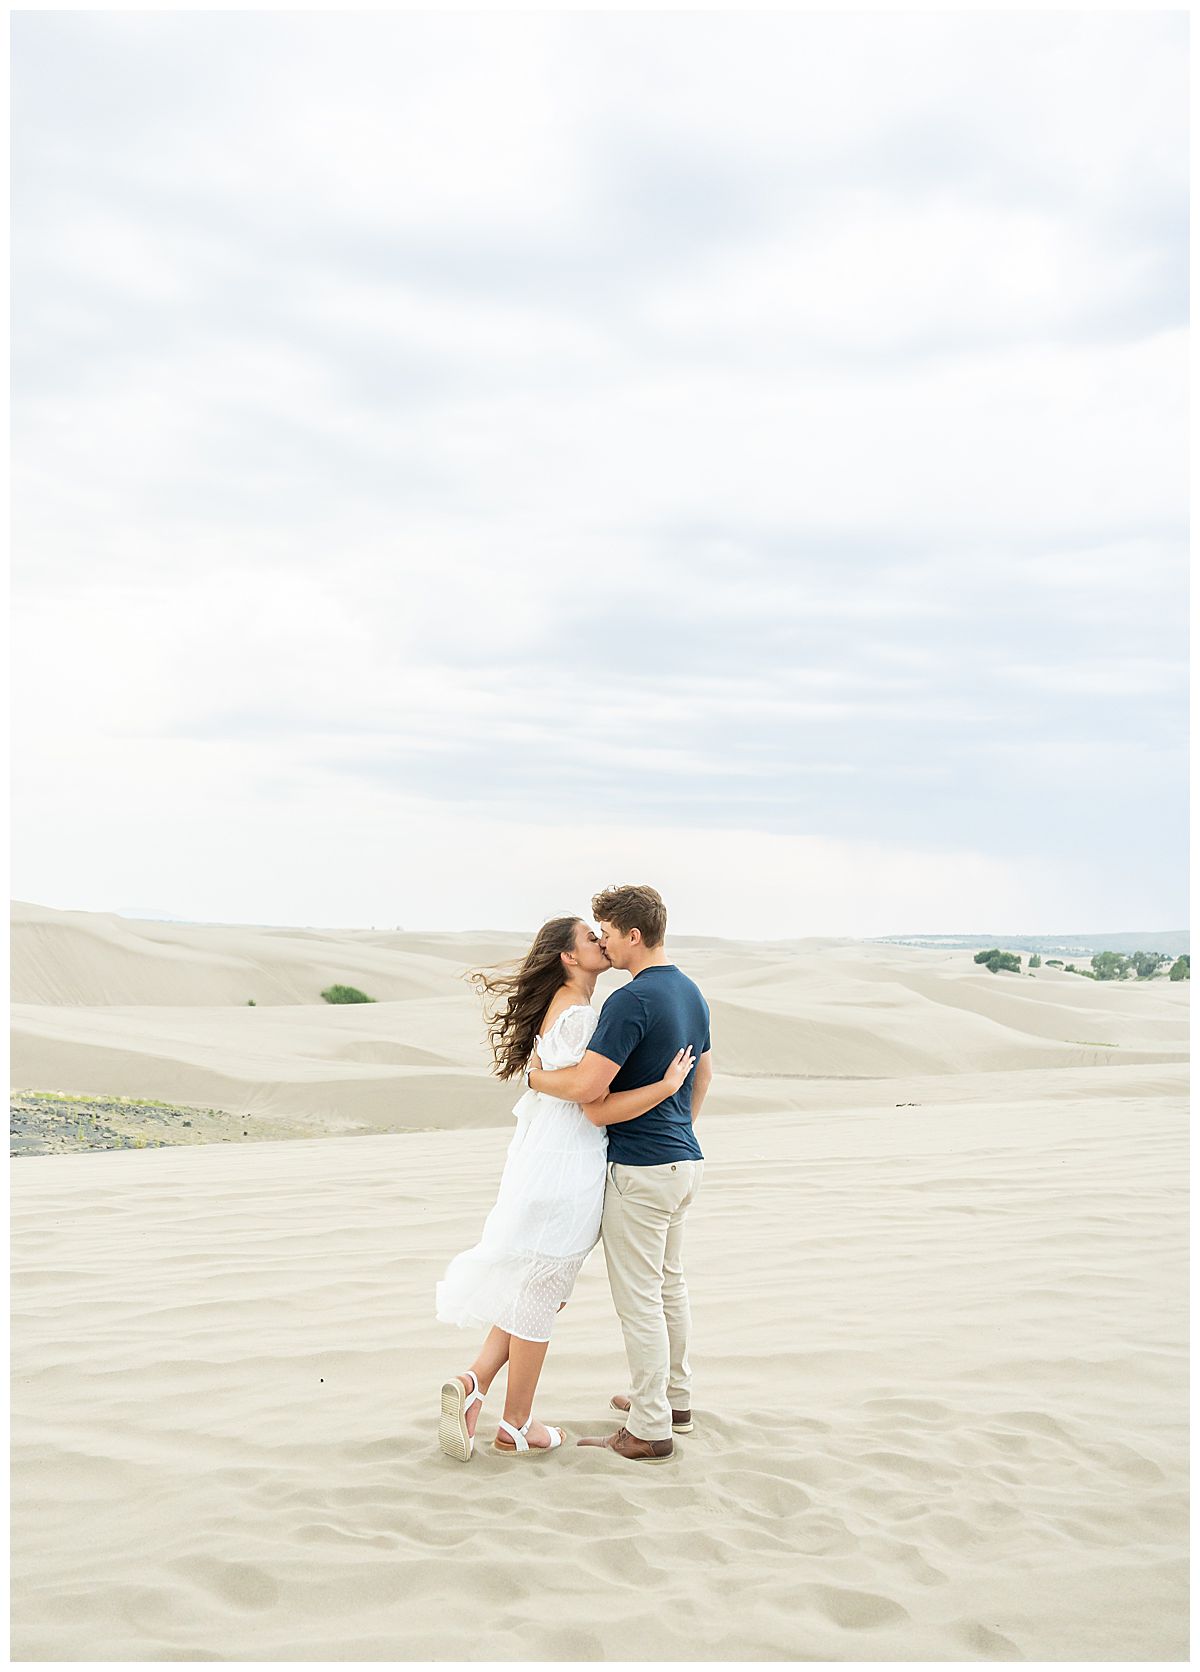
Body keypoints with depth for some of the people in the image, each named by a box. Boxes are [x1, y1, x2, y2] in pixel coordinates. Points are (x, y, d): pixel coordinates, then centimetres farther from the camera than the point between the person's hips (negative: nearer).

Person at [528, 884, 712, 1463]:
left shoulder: (632, 1000, -22)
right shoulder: (691, 992, 8)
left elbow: (588, 1087, -27)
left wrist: (535, 1076, -8)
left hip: (640, 1168, -9)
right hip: (684, 1159, 9)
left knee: (639, 1296, -1)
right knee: (669, 1281, 21)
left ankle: (649, 1430, 6)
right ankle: (674, 1396, 34)